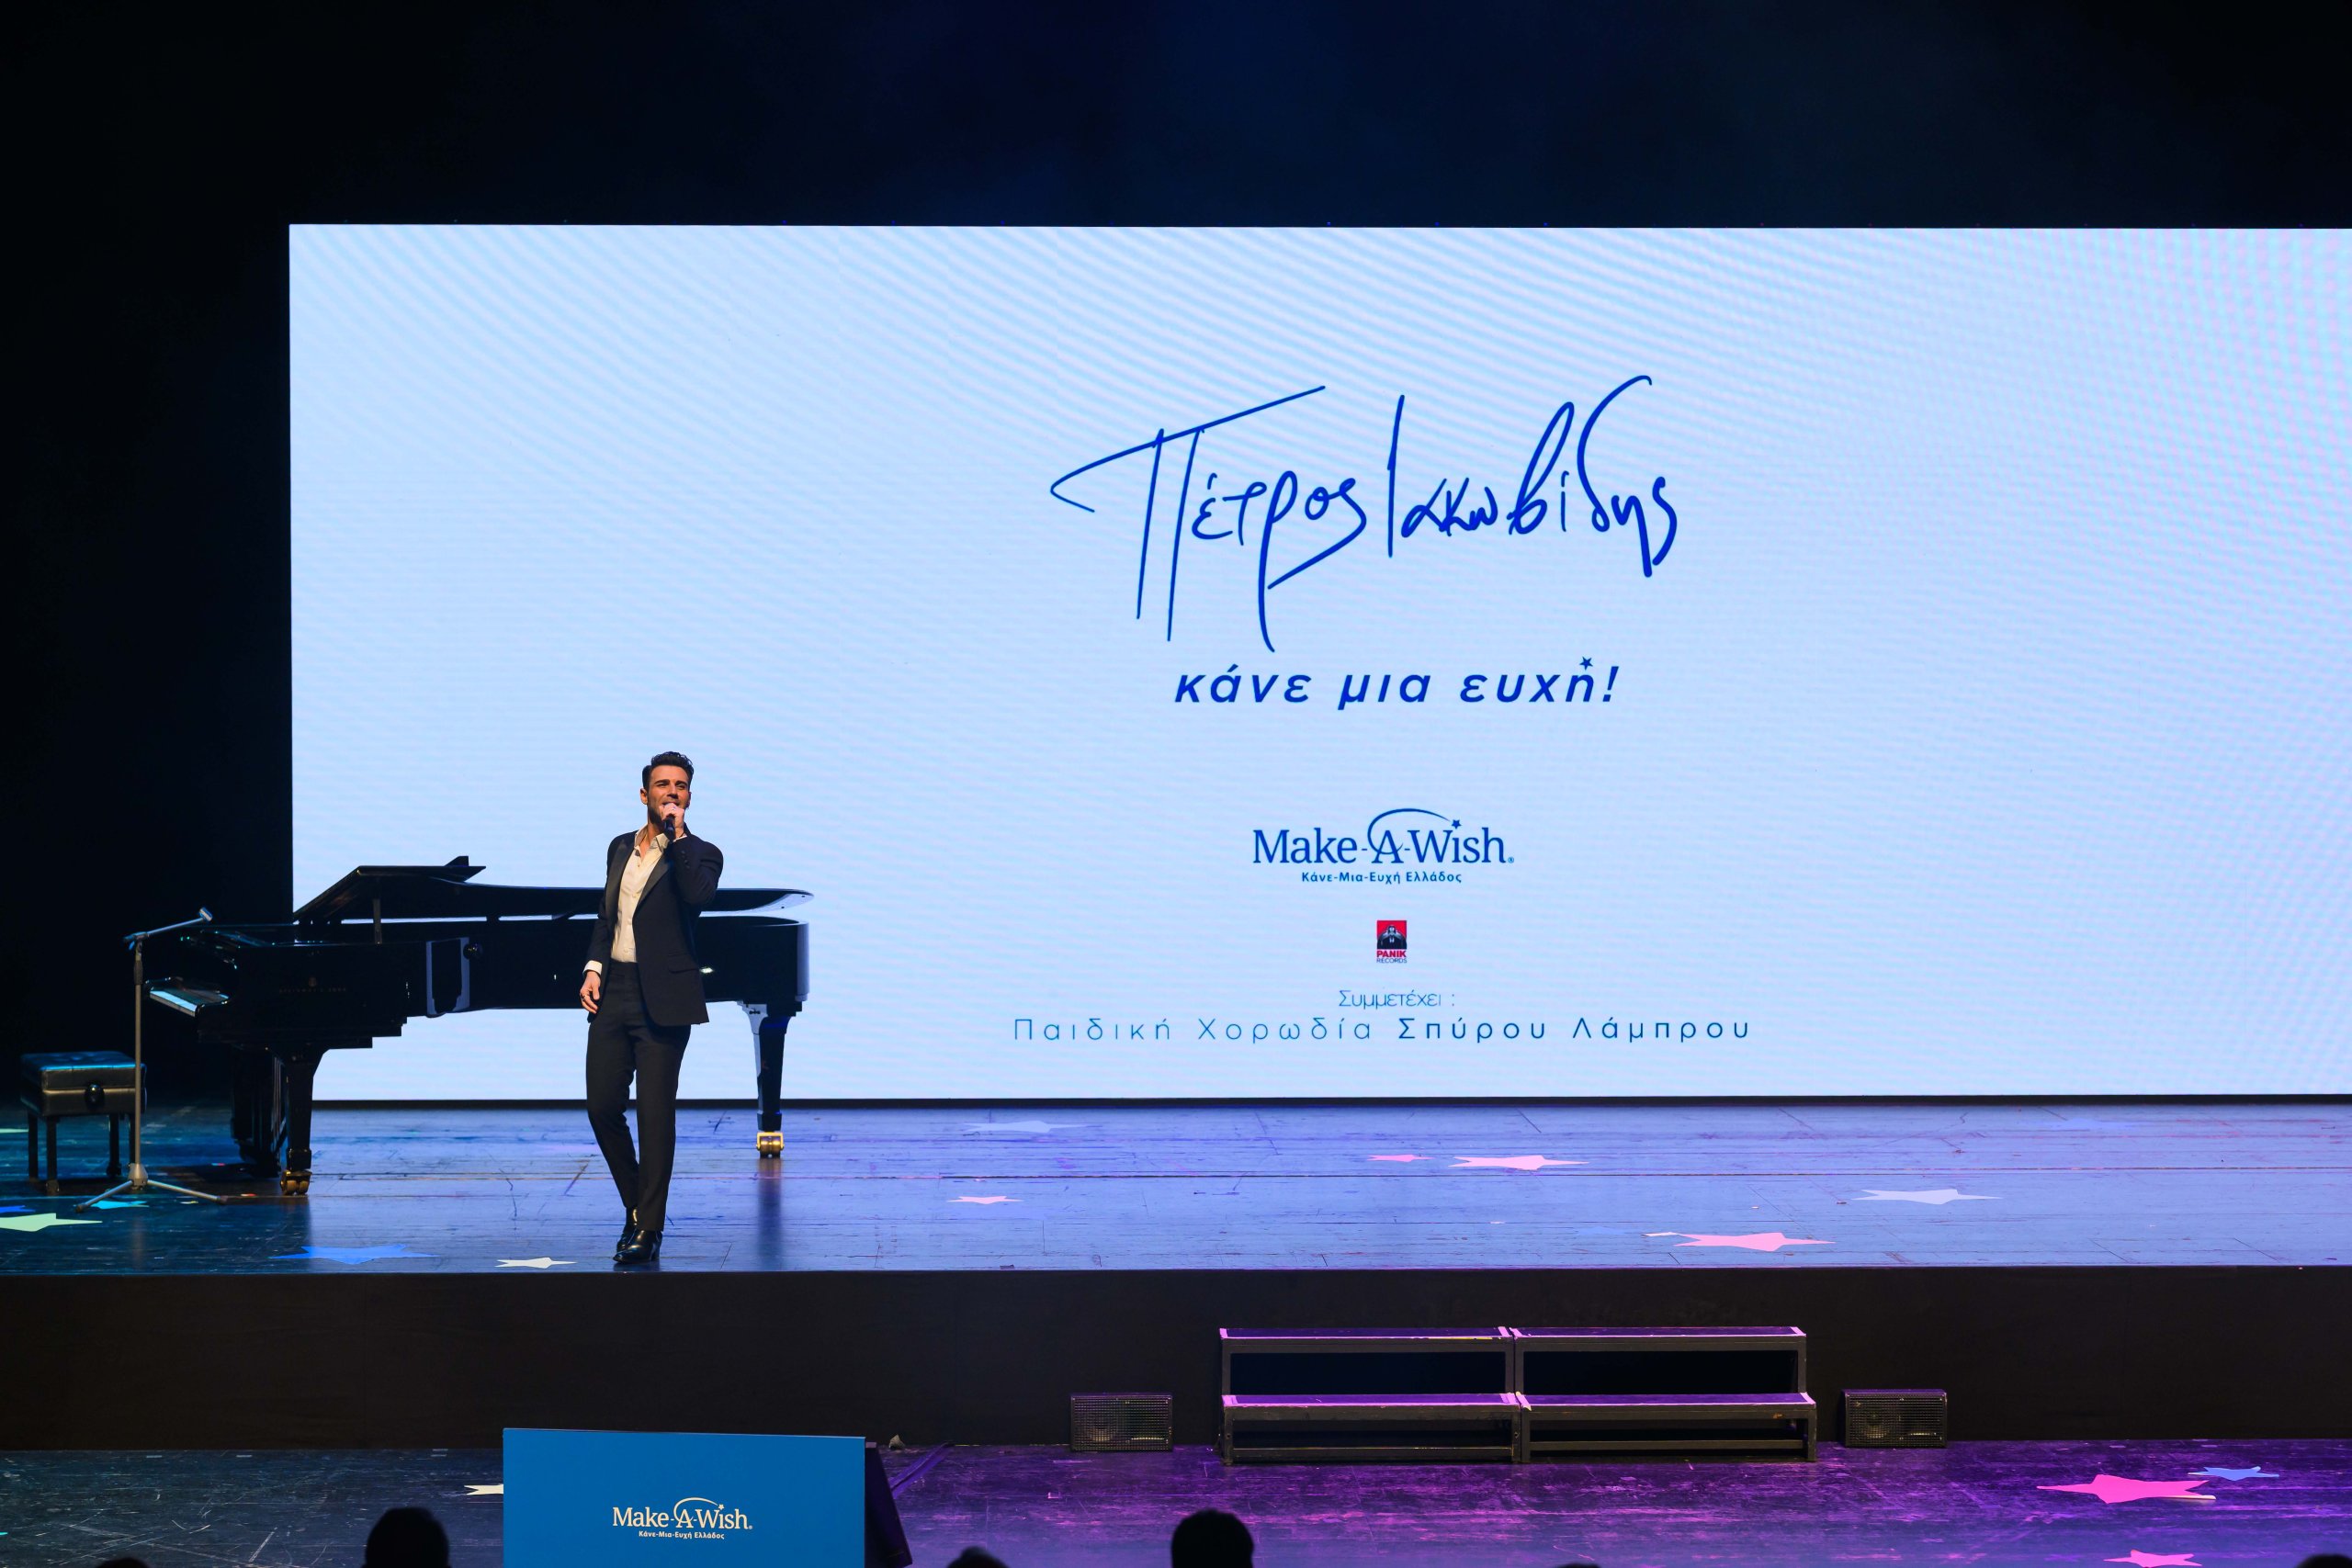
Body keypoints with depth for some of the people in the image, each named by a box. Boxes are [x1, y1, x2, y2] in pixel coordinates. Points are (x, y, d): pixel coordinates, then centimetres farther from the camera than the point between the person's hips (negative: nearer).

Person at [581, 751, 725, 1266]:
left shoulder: (699, 853, -1)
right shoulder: (621, 848, 16)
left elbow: (698, 896, -23)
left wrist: (677, 834, -17)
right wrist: (593, 967, 7)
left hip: (662, 1000, -5)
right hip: (613, 991, 6)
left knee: (655, 1114, -4)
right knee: (603, 1106, 4)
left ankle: (648, 1230, 1)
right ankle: (637, 1206, 22)